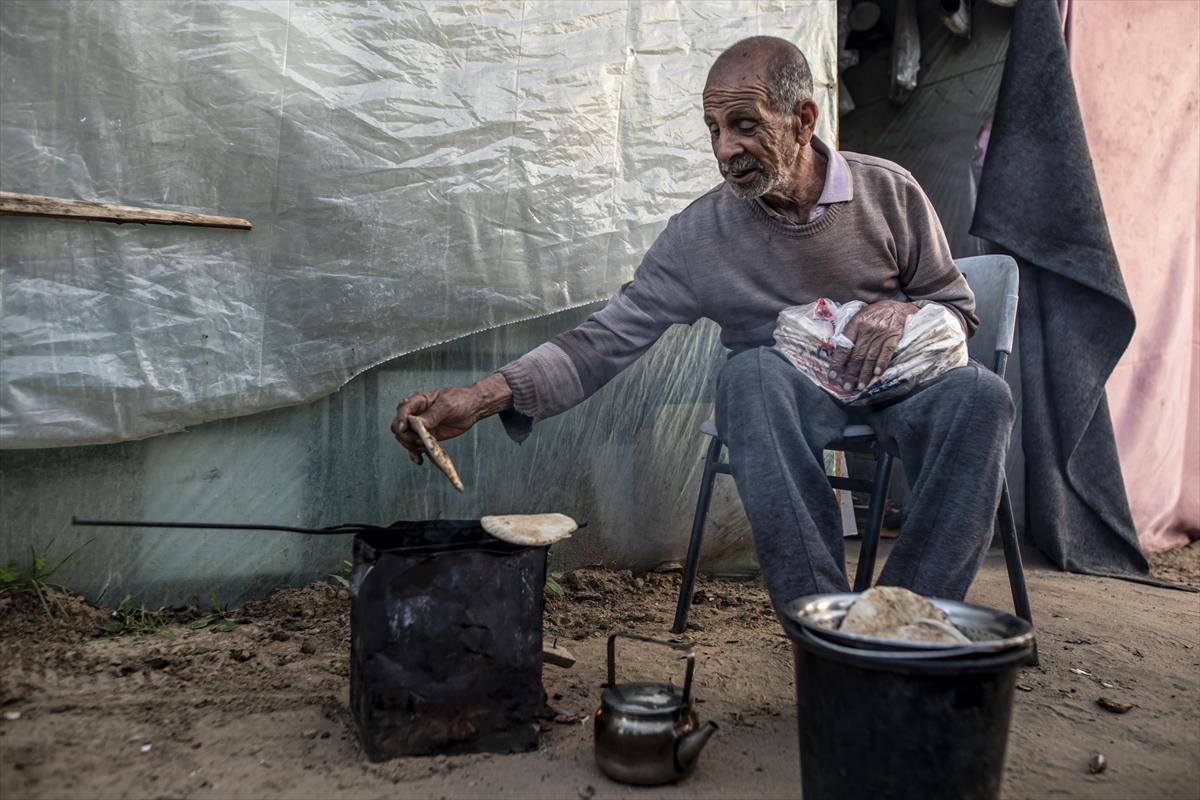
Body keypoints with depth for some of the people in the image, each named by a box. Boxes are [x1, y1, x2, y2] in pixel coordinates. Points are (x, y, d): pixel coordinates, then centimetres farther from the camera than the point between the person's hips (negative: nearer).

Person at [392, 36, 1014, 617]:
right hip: (783, 392, -1)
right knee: (753, 371, -37)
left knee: (980, 394, -30)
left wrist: (903, 311, -16)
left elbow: (957, 306, 9)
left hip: (893, 374, 2)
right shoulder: (699, 234, -8)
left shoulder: (889, 192, -3)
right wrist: (482, 396, -27)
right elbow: (609, 335, -14)